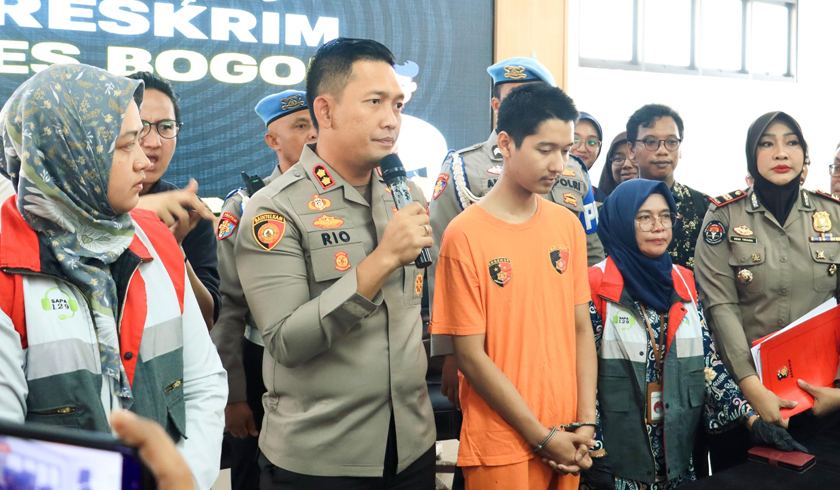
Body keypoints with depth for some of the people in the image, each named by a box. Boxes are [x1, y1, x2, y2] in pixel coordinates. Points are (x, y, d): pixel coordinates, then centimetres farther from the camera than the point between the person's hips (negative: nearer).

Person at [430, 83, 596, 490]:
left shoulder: (568, 225, 4)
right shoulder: (466, 234, -11)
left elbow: (581, 328, 7)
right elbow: (470, 354, -12)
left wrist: (585, 423, -2)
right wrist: (543, 437, -10)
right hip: (502, 448, -4)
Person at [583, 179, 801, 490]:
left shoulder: (684, 283, 7)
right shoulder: (596, 284, -8)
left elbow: (708, 363, 6)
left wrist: (752, 418, -6)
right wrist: (596, 456, -13)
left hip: (678, 452, 5)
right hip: (619, 452, -4)